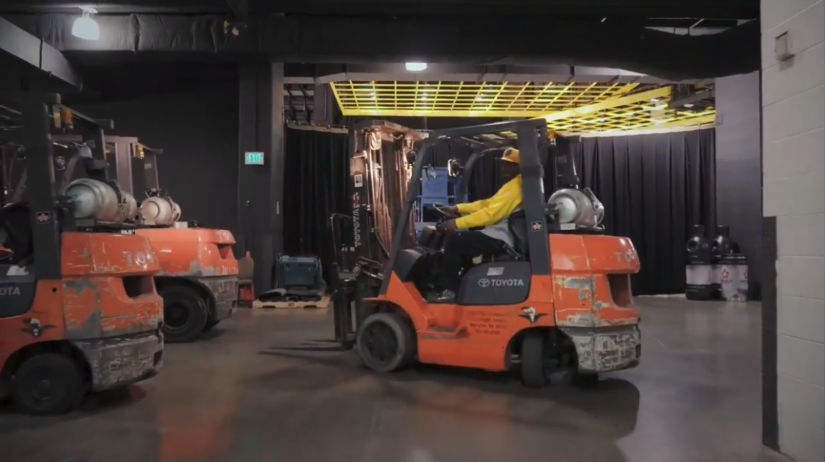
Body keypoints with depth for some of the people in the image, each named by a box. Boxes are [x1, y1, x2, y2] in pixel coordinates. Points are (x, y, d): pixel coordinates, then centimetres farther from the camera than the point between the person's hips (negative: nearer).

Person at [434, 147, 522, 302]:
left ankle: (449, 290, -10)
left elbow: (492, 213, -24)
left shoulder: (515, 187, -17)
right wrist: (458, 208, 10)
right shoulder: (511, 185, 19)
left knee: (455, 241, -14)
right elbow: (487, 203, 20)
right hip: (499, 236, 11)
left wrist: (457, 223, -24)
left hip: (499, 239, -11)